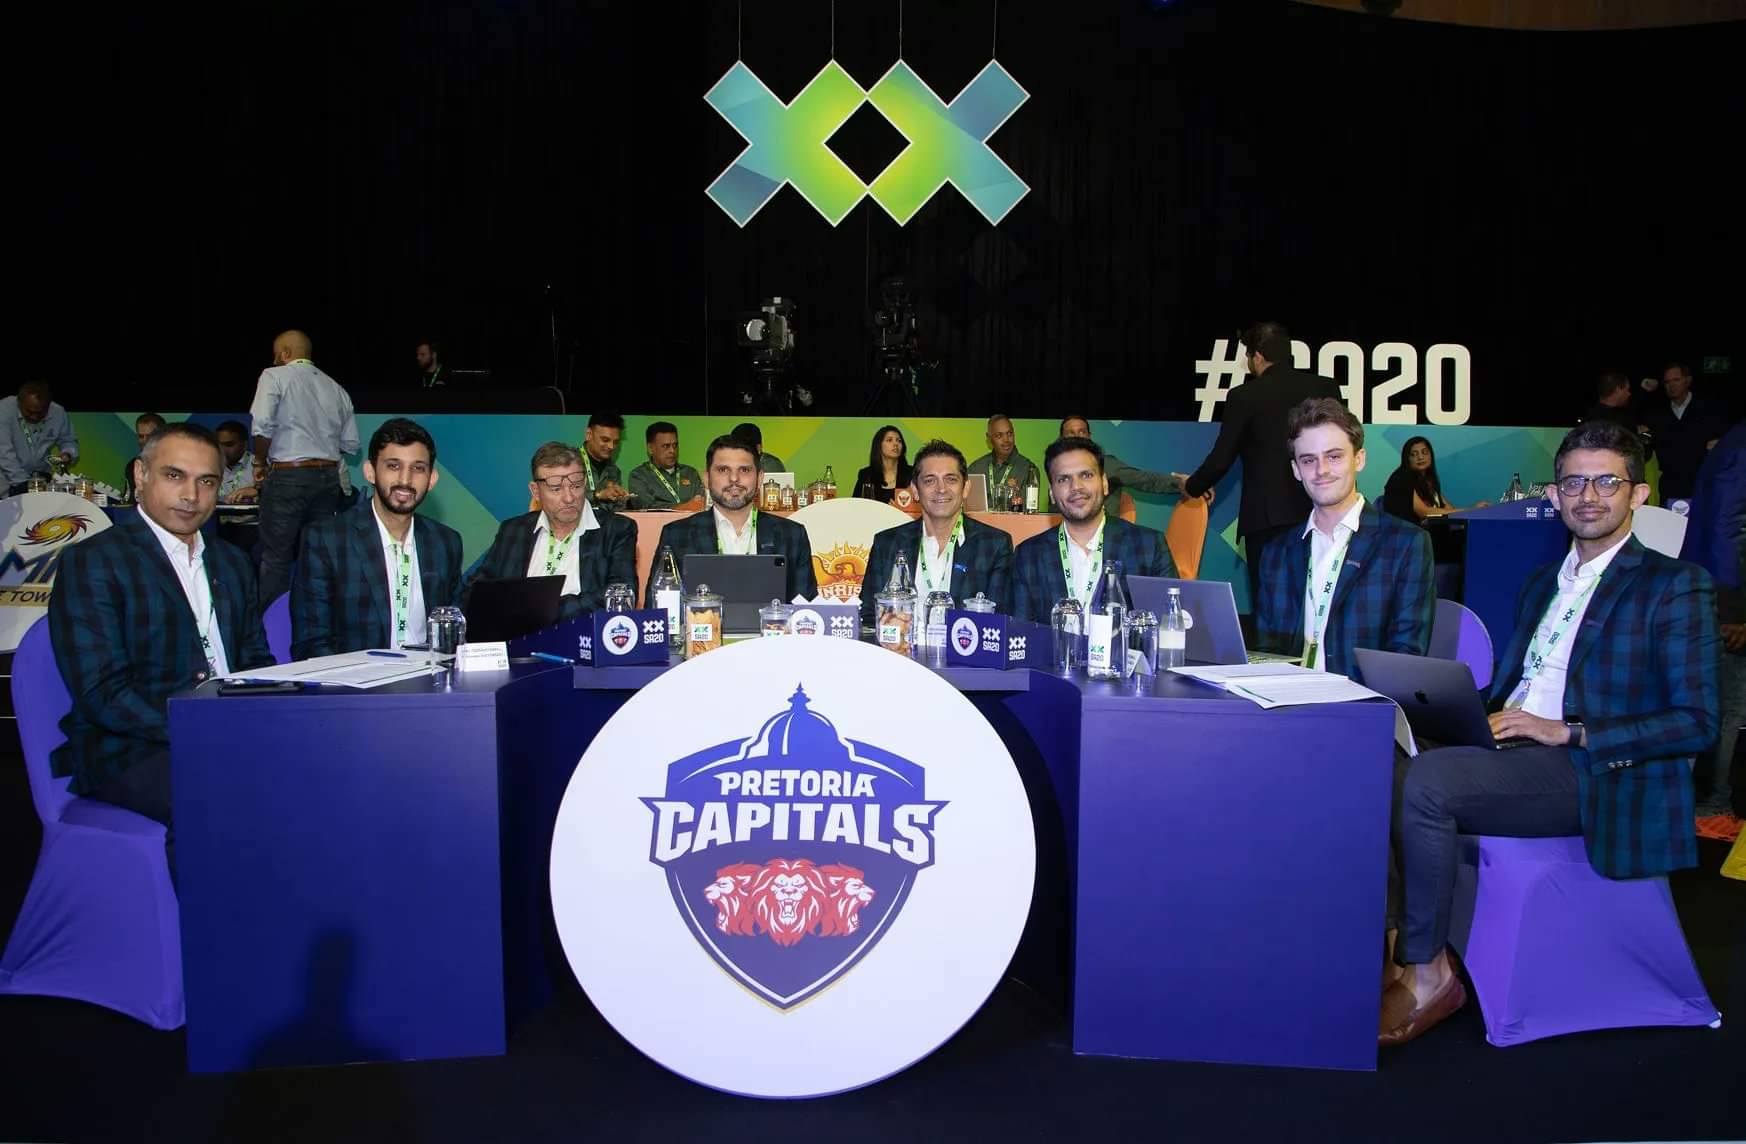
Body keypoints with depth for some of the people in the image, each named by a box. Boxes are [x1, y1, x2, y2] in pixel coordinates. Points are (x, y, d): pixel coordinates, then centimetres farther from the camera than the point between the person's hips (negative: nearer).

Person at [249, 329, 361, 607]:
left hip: (287, 476, -5)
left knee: (275, 556, 1)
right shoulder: (336, 388, 13)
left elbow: (263, 425, -15)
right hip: (328, 477, 5)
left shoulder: (275, 376, -1)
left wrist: (260, 463, -1)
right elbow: (350, 444, 11)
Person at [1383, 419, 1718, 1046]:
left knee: (1425, 780, -30)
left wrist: (1567, 732, -15)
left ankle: (1427, 974, -16)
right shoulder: (1542, 582, 23)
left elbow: (1696, 723, -7)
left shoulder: (1674, 586, 2)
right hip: (1510, 753, 6)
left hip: (1591, 774, -6)